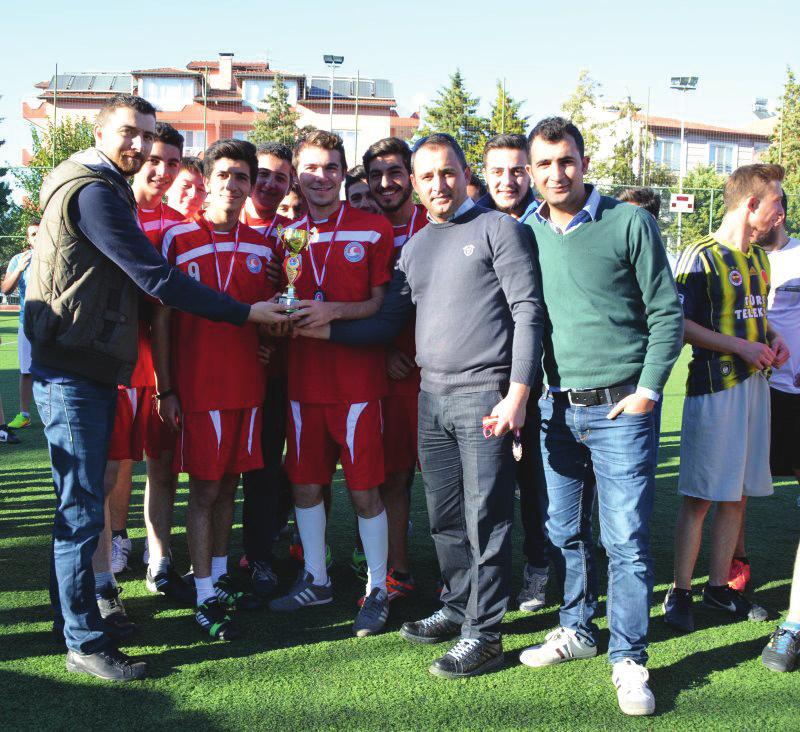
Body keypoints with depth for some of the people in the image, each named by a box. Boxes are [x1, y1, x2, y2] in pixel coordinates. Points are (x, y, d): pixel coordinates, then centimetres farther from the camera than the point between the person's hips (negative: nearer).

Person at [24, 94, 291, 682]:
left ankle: (77, 613, 30)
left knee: (81, 505, 17)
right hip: (73, 373, -10)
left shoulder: (104, 190, 18)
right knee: (82, 510, -3)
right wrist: (245, 312, -16)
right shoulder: (93, 192, -15)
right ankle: (86, 643, 6)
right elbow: (156, 279, -20)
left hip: (92, 368, 10)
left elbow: (134, 280, 20)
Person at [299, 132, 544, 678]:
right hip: (432, 397, 6)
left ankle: (484, 633, 8)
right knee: (444, 517, 13)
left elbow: (527, 313, -7)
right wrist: (323, 330, 6)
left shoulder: (498, 229, -1)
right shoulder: (415, 247, 17)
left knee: (486, 517, -2)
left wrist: (517, 394, -15)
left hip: (484, 395, -6)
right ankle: (458, 607, 29)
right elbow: (388, 325, 17)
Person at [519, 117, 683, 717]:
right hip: (557, 407, 4)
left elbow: (667, 313, -3)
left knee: (626, 538, -2)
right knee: (566, 532, 14)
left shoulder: (630, 223, -4)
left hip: (620, 406, -4)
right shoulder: (528, 233, 7)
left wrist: (648, 389, -9)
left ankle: (628, 659, 11)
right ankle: (578, 629, 32)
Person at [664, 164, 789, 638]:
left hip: (754, 382, 8)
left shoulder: (758, 256, 16)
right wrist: (741, 346, -15)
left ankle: (719, 586, 22)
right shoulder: (702, 256, -10)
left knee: (737, 494, 11)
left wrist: (772, 338, 7)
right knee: (700, 495, -4)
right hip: (714, 386, -8)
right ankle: (680, 592, 6)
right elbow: (680, 323, -15)